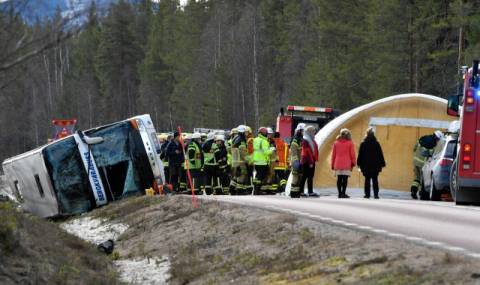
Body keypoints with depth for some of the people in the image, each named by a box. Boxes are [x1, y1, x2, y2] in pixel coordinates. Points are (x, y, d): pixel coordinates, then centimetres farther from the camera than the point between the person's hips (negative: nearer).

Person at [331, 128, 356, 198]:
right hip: (347, 164, -4)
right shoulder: (350, 143, 0)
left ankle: (340, 193, 4)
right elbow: (352, 154, -1)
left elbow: (333, 154, 11)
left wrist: (333, 164, 16)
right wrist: (353, 163, 9)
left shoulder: (336, 143, 10)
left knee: (339, 179, 6)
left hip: (338, 163, 4)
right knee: (345, 178, -6)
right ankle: (343, 193, -12)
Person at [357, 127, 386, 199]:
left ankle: (367, 194, -1)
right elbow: (380, 154, 2)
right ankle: (376, 194, -4)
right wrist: (382, 164, 7)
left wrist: (359, 164, 7)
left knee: (367, 180, 3)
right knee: (375, 180, 3)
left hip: (366, 165, 0)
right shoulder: (376, 143, -1)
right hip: (375, 165, 0)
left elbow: (360, 155, 1)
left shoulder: (363, 144, -2)